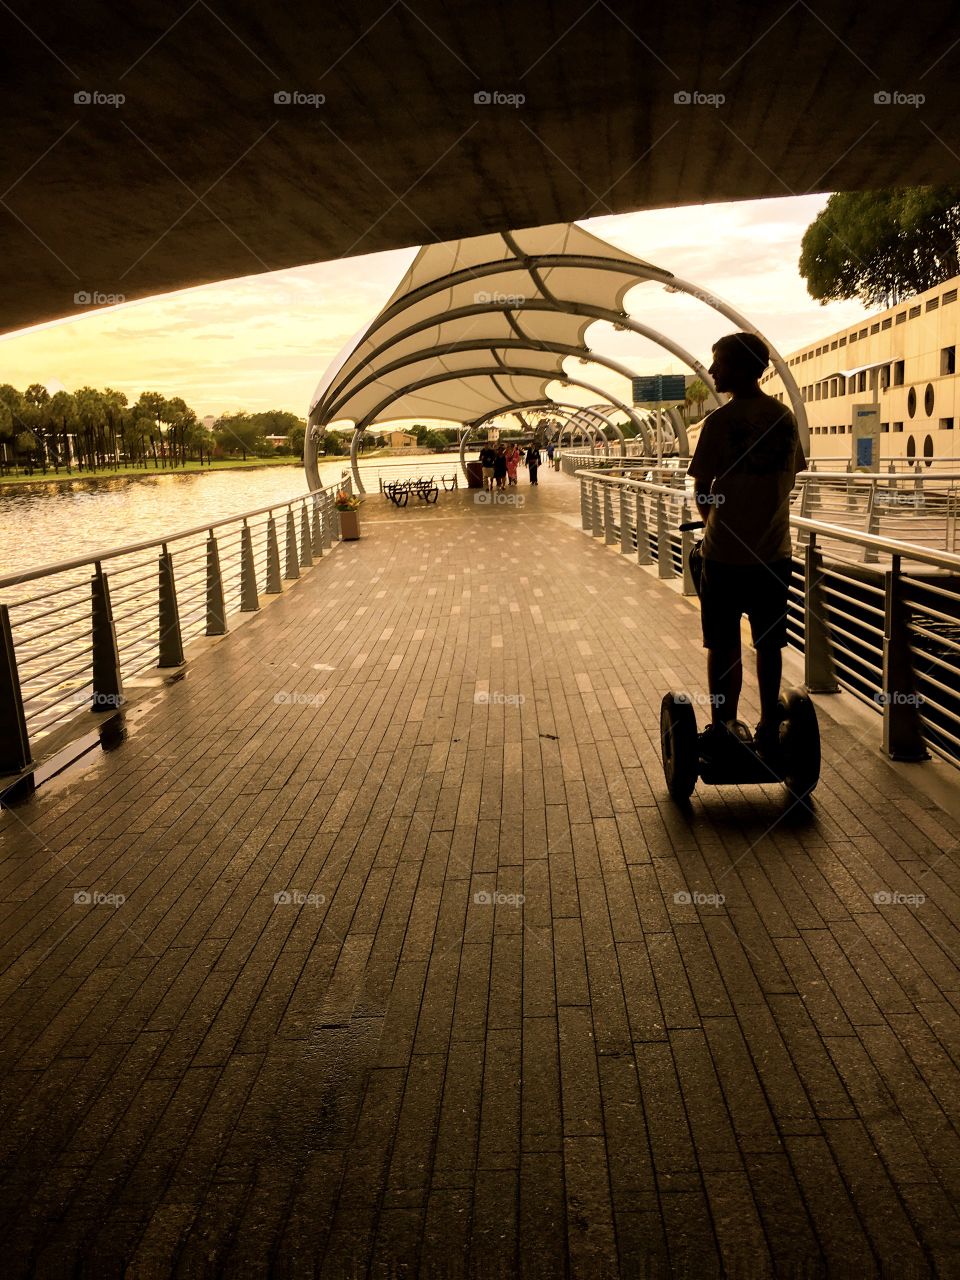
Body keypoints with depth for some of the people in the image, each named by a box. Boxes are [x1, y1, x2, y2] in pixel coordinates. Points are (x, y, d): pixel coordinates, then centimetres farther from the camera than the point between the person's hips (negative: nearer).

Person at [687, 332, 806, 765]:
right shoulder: (785, 417, 4)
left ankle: (721, 732, 12)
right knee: (769, 645, 12)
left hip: (726, 553, -4)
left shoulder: (721, 421, -11)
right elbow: (789, 479, 12)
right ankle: (769, 732, 20)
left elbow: (703, 489, -6)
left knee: (723, 647, 5)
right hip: (774, 550, 5)